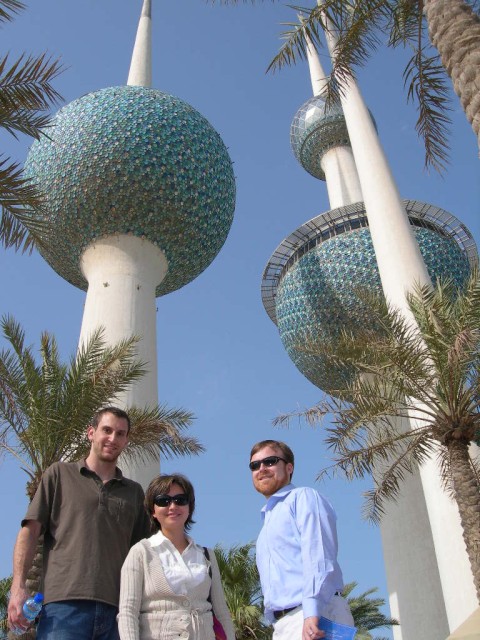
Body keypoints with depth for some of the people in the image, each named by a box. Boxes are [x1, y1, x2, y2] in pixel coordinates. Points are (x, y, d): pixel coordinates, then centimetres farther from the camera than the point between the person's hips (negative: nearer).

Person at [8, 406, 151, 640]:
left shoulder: (134, 491, 20)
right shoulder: (59, 474, 13)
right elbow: (30, 530, 6)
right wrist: (18, 586, -7)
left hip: (116, 610, 3)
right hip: (64, 604, -3)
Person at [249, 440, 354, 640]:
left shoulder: (303, 498, 0)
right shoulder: (268, 517, 25)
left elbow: (319, 557, -15)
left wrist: (312, 613, -26)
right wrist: (277, 623, 12)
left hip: (316, 617, -8)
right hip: (282, 623, 8)